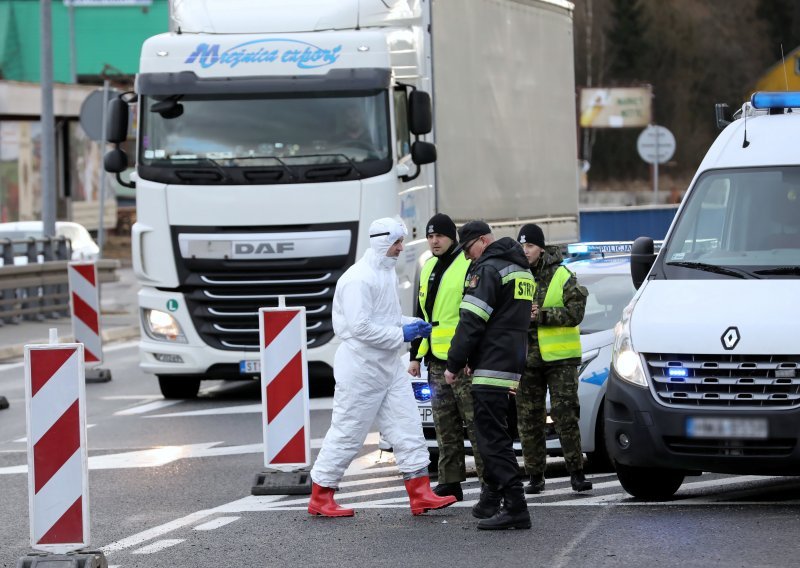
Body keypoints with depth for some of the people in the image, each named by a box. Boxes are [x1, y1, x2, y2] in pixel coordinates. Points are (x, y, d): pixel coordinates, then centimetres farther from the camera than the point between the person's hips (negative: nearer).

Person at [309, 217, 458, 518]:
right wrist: (401, 334, -19)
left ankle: (421, 495, 6)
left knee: (407, 427, 4)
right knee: (347, 433, -1)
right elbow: (360, 326, -25)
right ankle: (320, 498, 10)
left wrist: (413, 324, 5)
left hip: (389, 366, 9)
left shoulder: (386, 272, 12)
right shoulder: (359, 278, -19)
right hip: (361, 366, -9)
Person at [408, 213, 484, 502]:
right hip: (436, 360, 8)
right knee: (445, 425, 10)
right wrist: (415, 356, 21)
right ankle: (450, 482, 14)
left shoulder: (469, 266, -8)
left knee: (475, 422, -7)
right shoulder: (429, 269, 18)